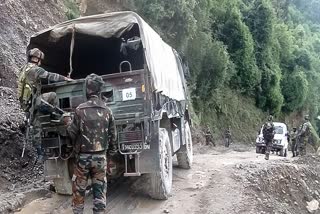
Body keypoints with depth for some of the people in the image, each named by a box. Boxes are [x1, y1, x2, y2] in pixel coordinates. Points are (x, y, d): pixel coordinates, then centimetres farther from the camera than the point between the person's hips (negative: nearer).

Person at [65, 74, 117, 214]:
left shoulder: (80, 109, -11)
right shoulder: (107, 110, -1)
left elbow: (72, 133, -6)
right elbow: (112, 134, 5)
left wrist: (68, 123, 14)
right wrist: (113, 151, 18)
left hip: (83, 156, -2)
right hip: (101, 156, 2)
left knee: (79, 189, 14)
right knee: (100, 189, 10)